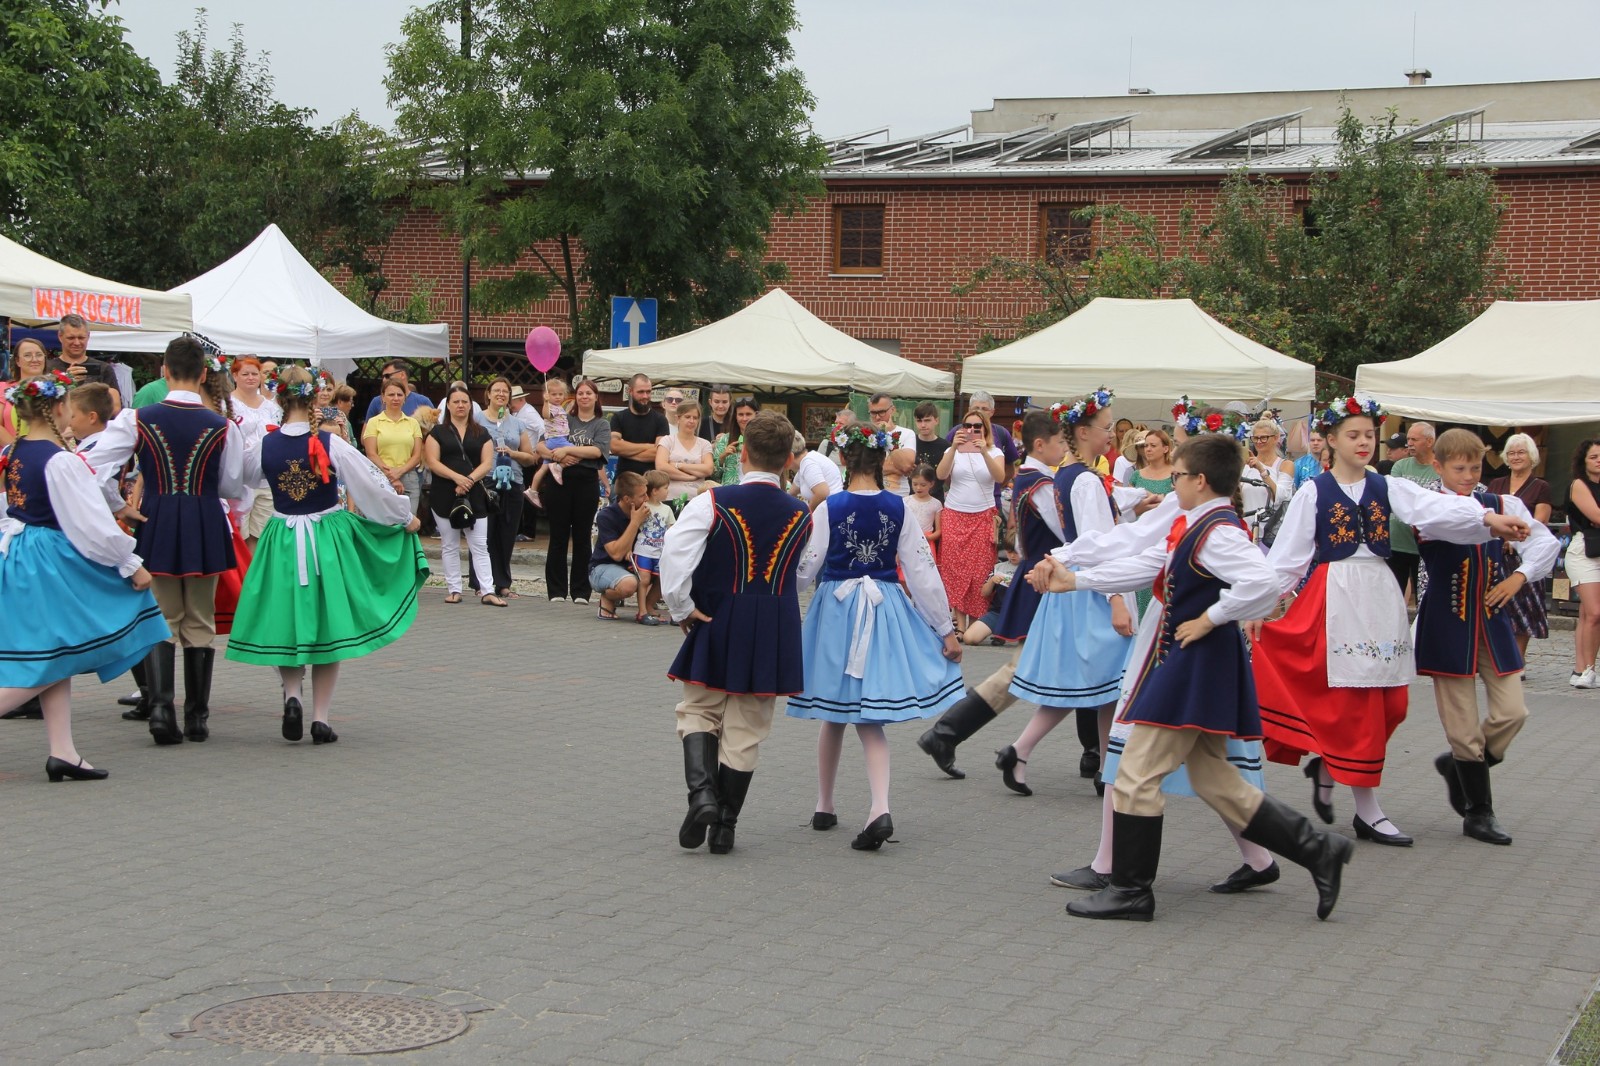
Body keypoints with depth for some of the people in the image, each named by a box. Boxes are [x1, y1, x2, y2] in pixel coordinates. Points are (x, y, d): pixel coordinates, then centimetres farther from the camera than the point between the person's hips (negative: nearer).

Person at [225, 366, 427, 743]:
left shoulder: (266, 446, -6)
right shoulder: (331, 443, -12)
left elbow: (238, 479, 14)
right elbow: (373, 484, -5)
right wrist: (406, 517, 8)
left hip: (282, 541, 1)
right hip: (329, 541, -1)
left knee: (287, 623, 16)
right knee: (327, 626, 8)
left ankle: (292, 694, -6)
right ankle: (320, 717, 9)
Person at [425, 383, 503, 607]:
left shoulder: (481, 434, 11)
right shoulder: (438, 432, 6)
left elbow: (487, 463, 3)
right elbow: (432, 461, -5)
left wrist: (470, 479, -14)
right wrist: (456, 477, -17)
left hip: (474, 495, 1)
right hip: (444, 495, 0)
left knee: (480, 545, -5)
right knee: (450, 546, 6)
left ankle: (487, 592, -9)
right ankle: (454, 589, 12)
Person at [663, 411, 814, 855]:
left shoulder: (712, 503, -10)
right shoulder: (800, 515, 0)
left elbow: (675, 556, -19)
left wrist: (681, 608, -8)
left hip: (718, 625, -2)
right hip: (775, 631, 2)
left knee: (699, 712, 14)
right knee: (746, 727, 9)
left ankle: (701, 791, -11)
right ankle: (725, 826, 13)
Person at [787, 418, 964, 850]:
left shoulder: (829, 509, -8)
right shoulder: (898, 509, -3)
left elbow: (804, 571, -7)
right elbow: (922, 571, -1)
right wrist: (946, 629, 5)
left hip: (836, 610, -1)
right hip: (885, 609, 1)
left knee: (833, 716, 14)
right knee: (870, 720, 3)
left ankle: (825, 807, 27)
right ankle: (880, 809, -17)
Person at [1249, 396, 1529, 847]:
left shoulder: (1388, 488, 7)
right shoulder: (1314, 493, -1)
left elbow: (1435, 508, -9)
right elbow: (1287, 553, 0)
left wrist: (1488, 518, -25)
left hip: (1381, 598, 4)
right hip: (1336, 598, -4)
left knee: (1389, 703, 4)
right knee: (1354, 703, -4)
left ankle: (1327, 766, 27)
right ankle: (1367, 811, 1)